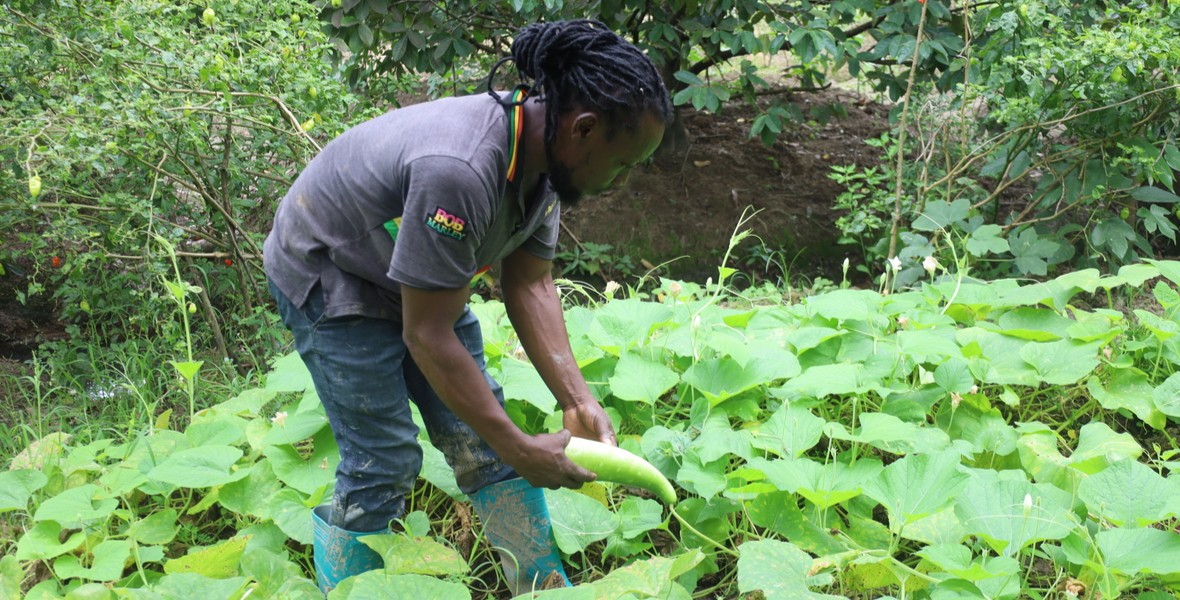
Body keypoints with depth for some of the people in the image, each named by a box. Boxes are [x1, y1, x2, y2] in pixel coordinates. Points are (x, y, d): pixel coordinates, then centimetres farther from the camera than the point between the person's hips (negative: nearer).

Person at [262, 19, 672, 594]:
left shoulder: (543, 156, -13)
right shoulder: (458, 171, -40)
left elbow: (529, 285, -6)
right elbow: (427, 336, -33)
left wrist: (577, 401, -15)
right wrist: (521, 450, -26)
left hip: (419, 278, 8)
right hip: (328, 278, -7)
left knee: (479, 435, 5)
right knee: (384, 462, -8)